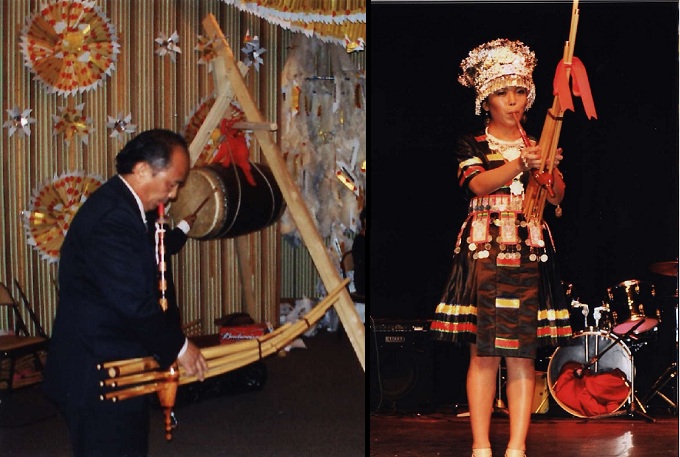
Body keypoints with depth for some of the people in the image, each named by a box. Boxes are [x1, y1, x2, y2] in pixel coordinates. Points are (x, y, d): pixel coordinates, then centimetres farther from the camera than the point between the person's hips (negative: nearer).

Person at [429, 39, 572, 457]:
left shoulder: (538, 145, 14)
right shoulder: (472, 146, 7)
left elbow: (557, 197, -1)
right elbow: (479, 184, -14)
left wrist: (550, 168, -21)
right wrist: (521, 163, -29)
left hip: (530, 254, 2)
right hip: (484, 252, -2)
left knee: (523, 353, -2)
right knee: (483, 353, -5)